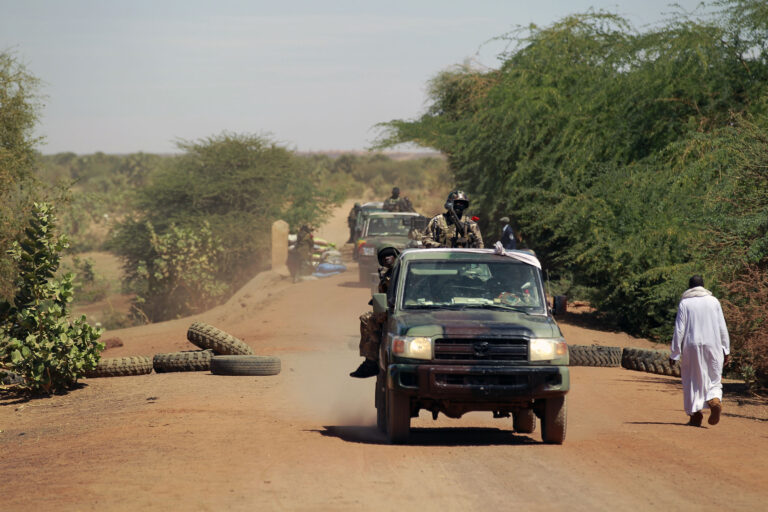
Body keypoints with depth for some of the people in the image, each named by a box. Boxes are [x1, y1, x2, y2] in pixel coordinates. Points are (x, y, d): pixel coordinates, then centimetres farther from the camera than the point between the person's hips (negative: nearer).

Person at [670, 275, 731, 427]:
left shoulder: (684, 303, -1)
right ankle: (715, 400, -20)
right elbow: (722, 328, 4)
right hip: (713, 346, 1)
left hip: (692, 347, -1)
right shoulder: (713, 301, 5)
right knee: (714, 379, 10)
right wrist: (726, 350, 9)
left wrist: (674, 354, -1)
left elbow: (679, 330, -4)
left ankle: (696, 415, 4)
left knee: (693, 380, 8)